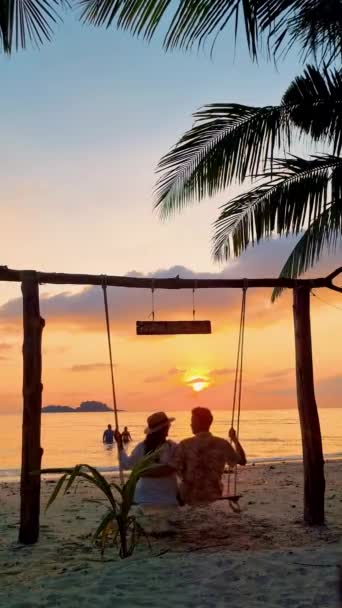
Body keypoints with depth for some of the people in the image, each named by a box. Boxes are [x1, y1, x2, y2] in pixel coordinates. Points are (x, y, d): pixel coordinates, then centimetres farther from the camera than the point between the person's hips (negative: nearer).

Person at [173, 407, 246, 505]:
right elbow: (242, 460, 2)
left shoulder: (185, 445, -15)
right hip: (213, 496, 2)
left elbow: (176, 469, -16)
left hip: (189, 496, -2)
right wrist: (235, 439, 15)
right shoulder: (222, 444, -9)